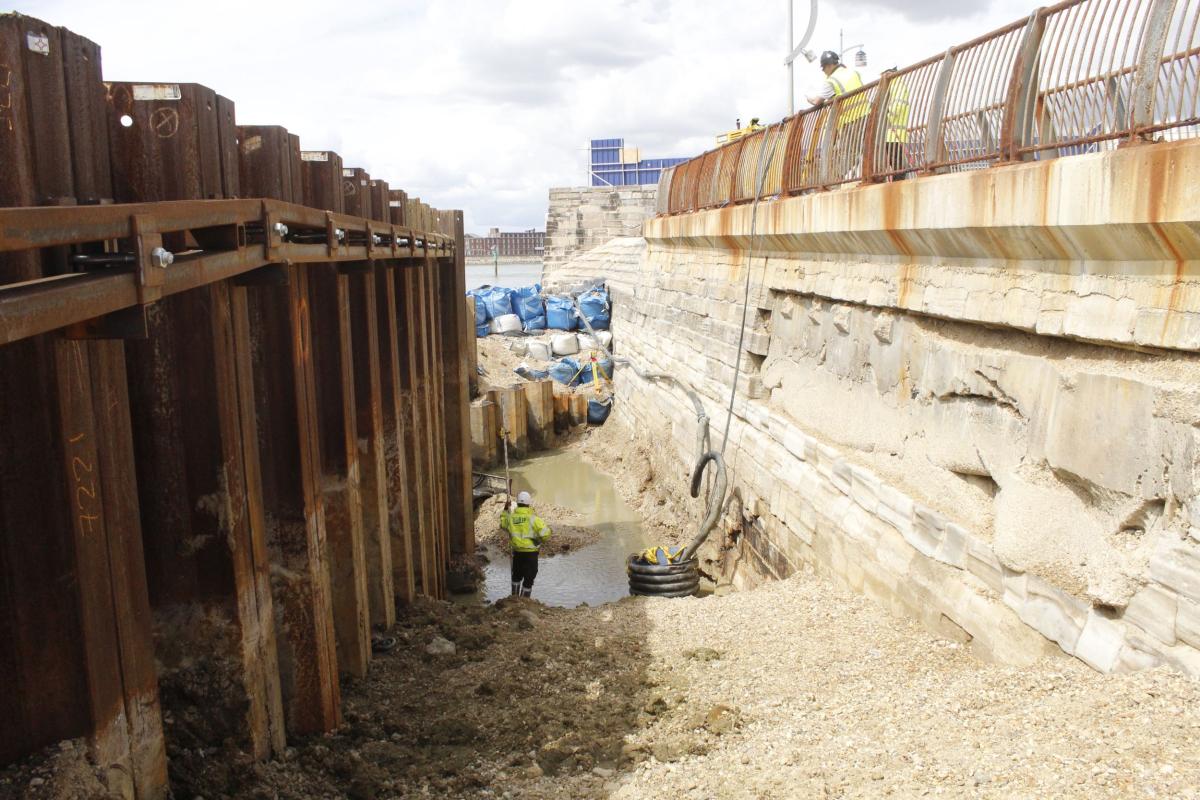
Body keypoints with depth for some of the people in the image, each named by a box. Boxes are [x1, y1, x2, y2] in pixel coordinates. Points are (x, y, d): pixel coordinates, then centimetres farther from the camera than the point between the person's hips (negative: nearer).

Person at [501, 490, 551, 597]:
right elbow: (545, 532, -21)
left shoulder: (511, 517, -5)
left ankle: (515, 597, 35)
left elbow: (503, 523, 18)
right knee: (529, 577, 8)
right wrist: (541, 541, 0)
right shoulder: (532, 518, -18)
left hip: (517, 551, 5)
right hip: (530, 552, -5)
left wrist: (505, 511, 24)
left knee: (517, 574, 24)